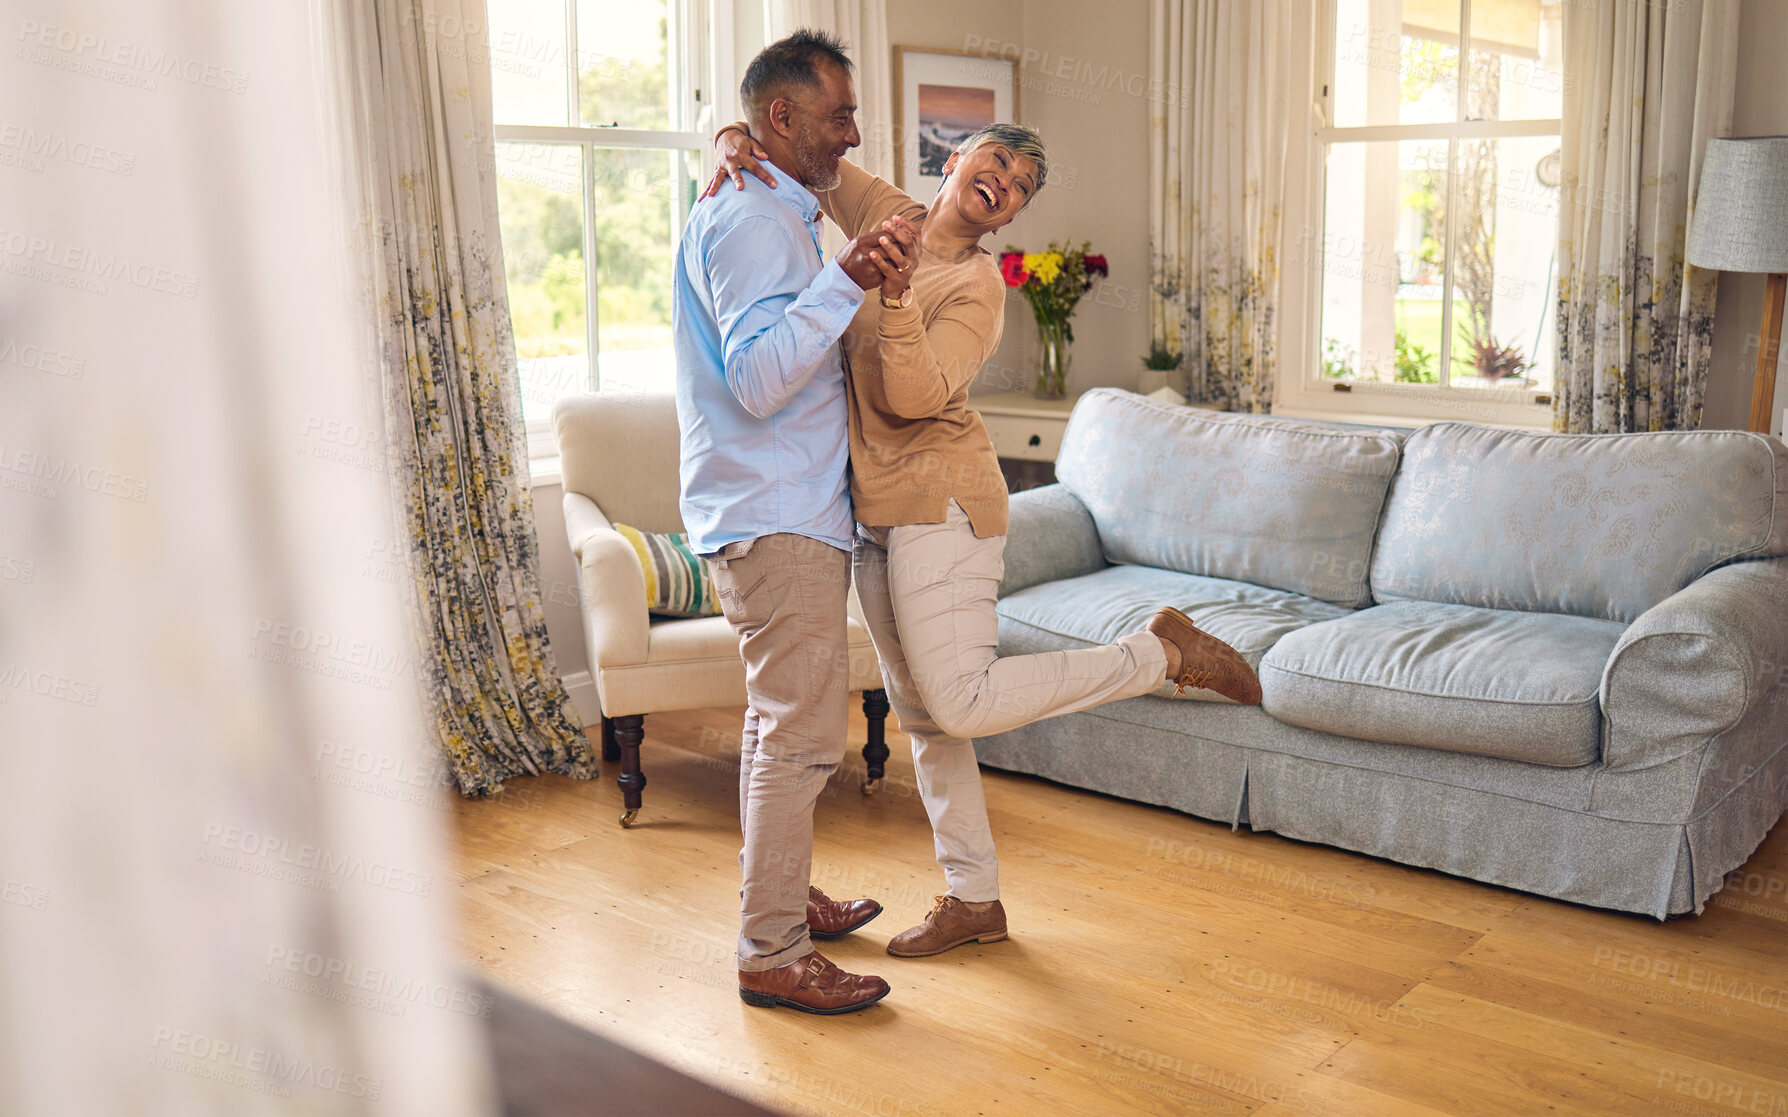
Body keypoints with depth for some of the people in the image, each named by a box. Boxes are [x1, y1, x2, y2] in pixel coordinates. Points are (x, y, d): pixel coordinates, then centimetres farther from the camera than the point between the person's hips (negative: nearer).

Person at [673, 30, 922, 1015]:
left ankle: (783, 897, 31)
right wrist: (846, 281, -32)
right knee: (803, 732, -8)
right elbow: (758, 378, -27)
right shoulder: (754, 221, -16)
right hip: (777, 520, -11)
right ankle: (773, 955, 0)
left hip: (783, 515, 11)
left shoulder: (764, 214, 19)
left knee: (780, 721, 18)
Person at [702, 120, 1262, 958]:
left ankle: (1165, 652, -1)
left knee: (961, 703, -15)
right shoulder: (883, 214, 8)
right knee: (922, 716, 11)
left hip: (938, 502, -7)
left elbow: (916, 398, -21)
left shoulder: (978, 284, -8)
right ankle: (973, 899, 24)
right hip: (874, 509, 7)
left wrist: (894, 292, -32)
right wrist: (736, 143, -7)